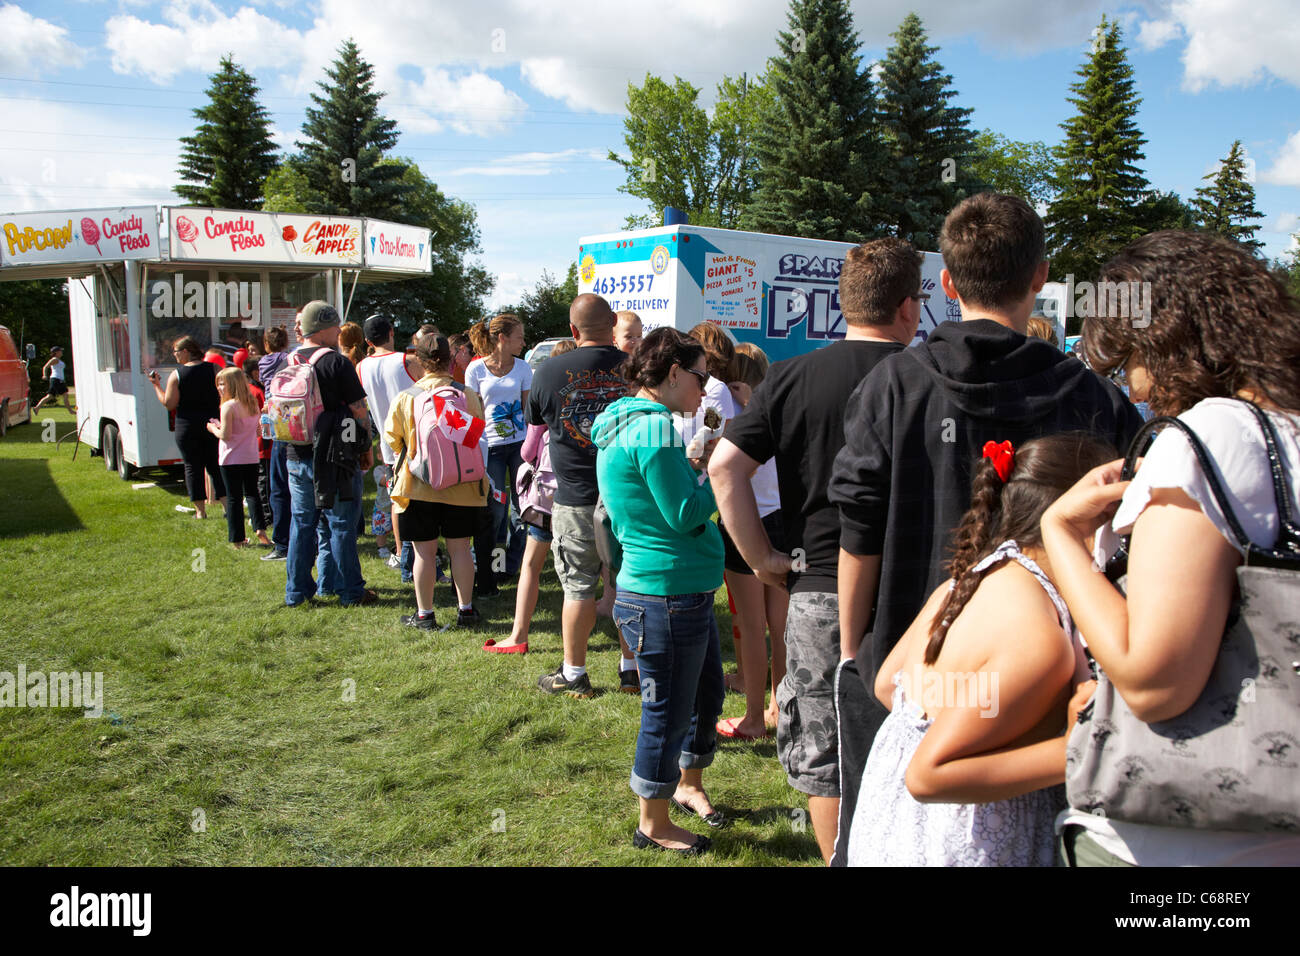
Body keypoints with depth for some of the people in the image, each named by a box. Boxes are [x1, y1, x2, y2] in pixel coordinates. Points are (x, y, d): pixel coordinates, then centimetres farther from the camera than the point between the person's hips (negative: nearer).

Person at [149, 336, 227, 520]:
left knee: (192, 467, 6)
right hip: (211, 422, 3)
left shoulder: (176, 375, -8)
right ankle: (227, 505, 2)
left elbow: (169, 404, -7)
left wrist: (157, 385, 4)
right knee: (215, 466, 10)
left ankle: (200, 510, 7)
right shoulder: (214, 369, -1)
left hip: (187, 426, -3)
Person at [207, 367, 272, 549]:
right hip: (251, 457, 6)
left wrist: (213, 428, 2)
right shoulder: (254, 404, 5)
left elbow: (225, 435, -18)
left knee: (234, 498, 2)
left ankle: (237, 539, 7)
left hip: (231, 459, -6)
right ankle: (260, 528, 2)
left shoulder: (228, 406, -15)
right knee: (252, 493, 16)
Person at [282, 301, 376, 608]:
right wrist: (366, 448, 0)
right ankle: (350, 591, 9)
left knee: (302, 524, 13)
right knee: (340, 525, 2)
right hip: (334, 456, -6)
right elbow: (358, 410, -12)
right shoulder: (336, 363, -12)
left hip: (297, 456, 6)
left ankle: (297, 591, 18)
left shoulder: (289, 363, 7)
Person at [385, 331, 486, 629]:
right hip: (461, 484, 2)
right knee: (460, 547, 11)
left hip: (418, 484, -1)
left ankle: (424, 614, 14)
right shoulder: (467, 395, -7)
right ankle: (466, 609, 18)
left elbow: (393, 439, 1)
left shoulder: (404, 398, -11)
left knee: (424, 550, 6)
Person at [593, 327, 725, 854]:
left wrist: (693, 469, 9)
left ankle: (688, 785, 43)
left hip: (685, 593, 11)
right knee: (667, 711, 5)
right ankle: (654, 824, 23)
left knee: (707, 692, 23)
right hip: (667, 596, -11)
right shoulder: (655, 427, -20)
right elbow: (686, 515, -20)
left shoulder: (627, 424, 13)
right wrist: (711, 470, -7)